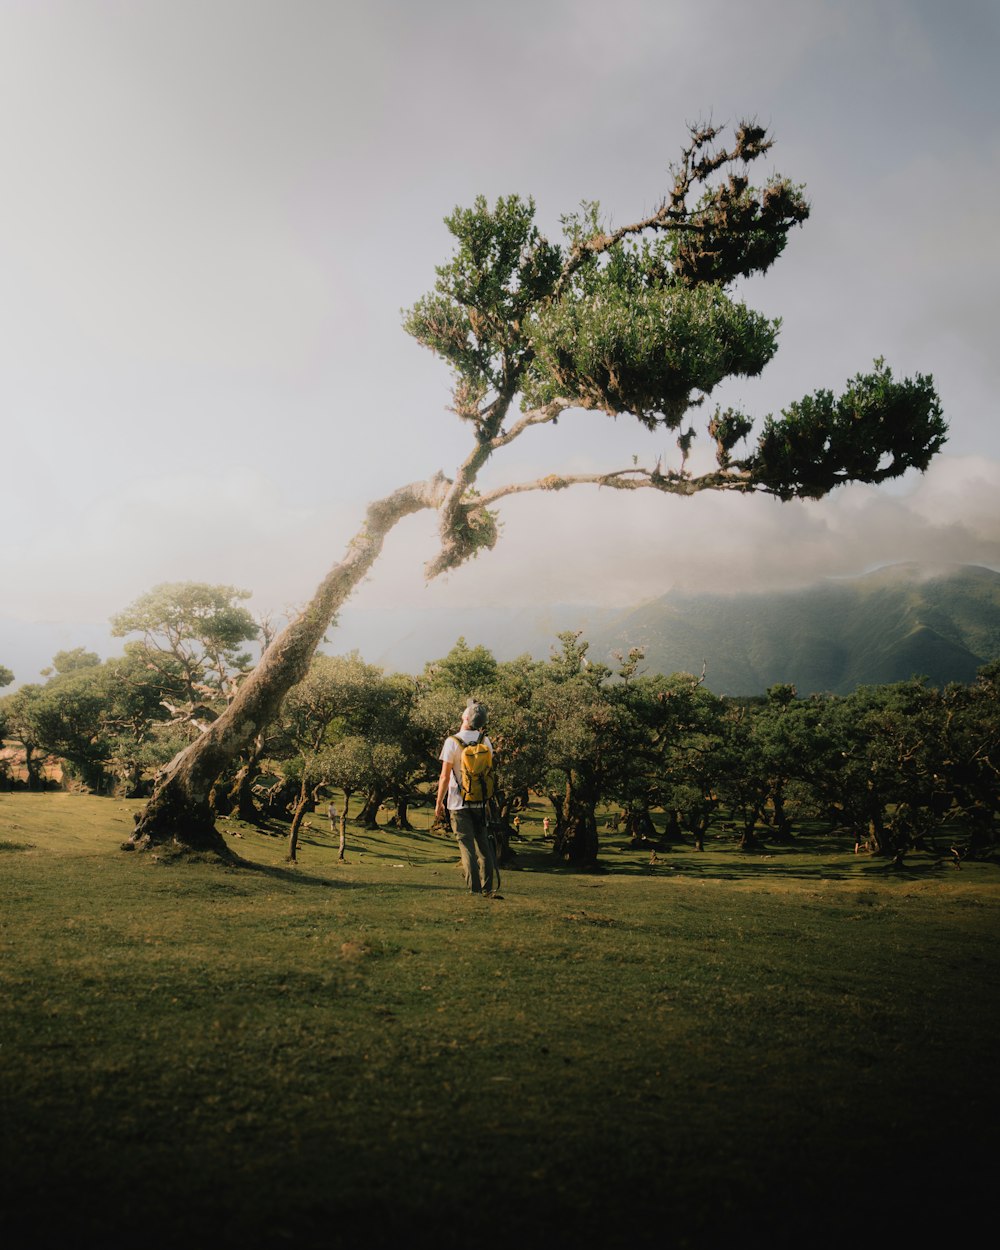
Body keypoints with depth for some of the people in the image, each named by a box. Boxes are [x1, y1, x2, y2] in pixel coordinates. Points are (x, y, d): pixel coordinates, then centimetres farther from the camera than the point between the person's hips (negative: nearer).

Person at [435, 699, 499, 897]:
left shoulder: (452, 742, -12)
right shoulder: (485, 741, 0)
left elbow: (445, 776, -11)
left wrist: (439, 802, -5)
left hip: (459, 803, -4)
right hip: (480, 801, 4)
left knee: (466, 845, 1)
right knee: (483, 845, 10)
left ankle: (473, 888, 1)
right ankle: (487, 888, 11)